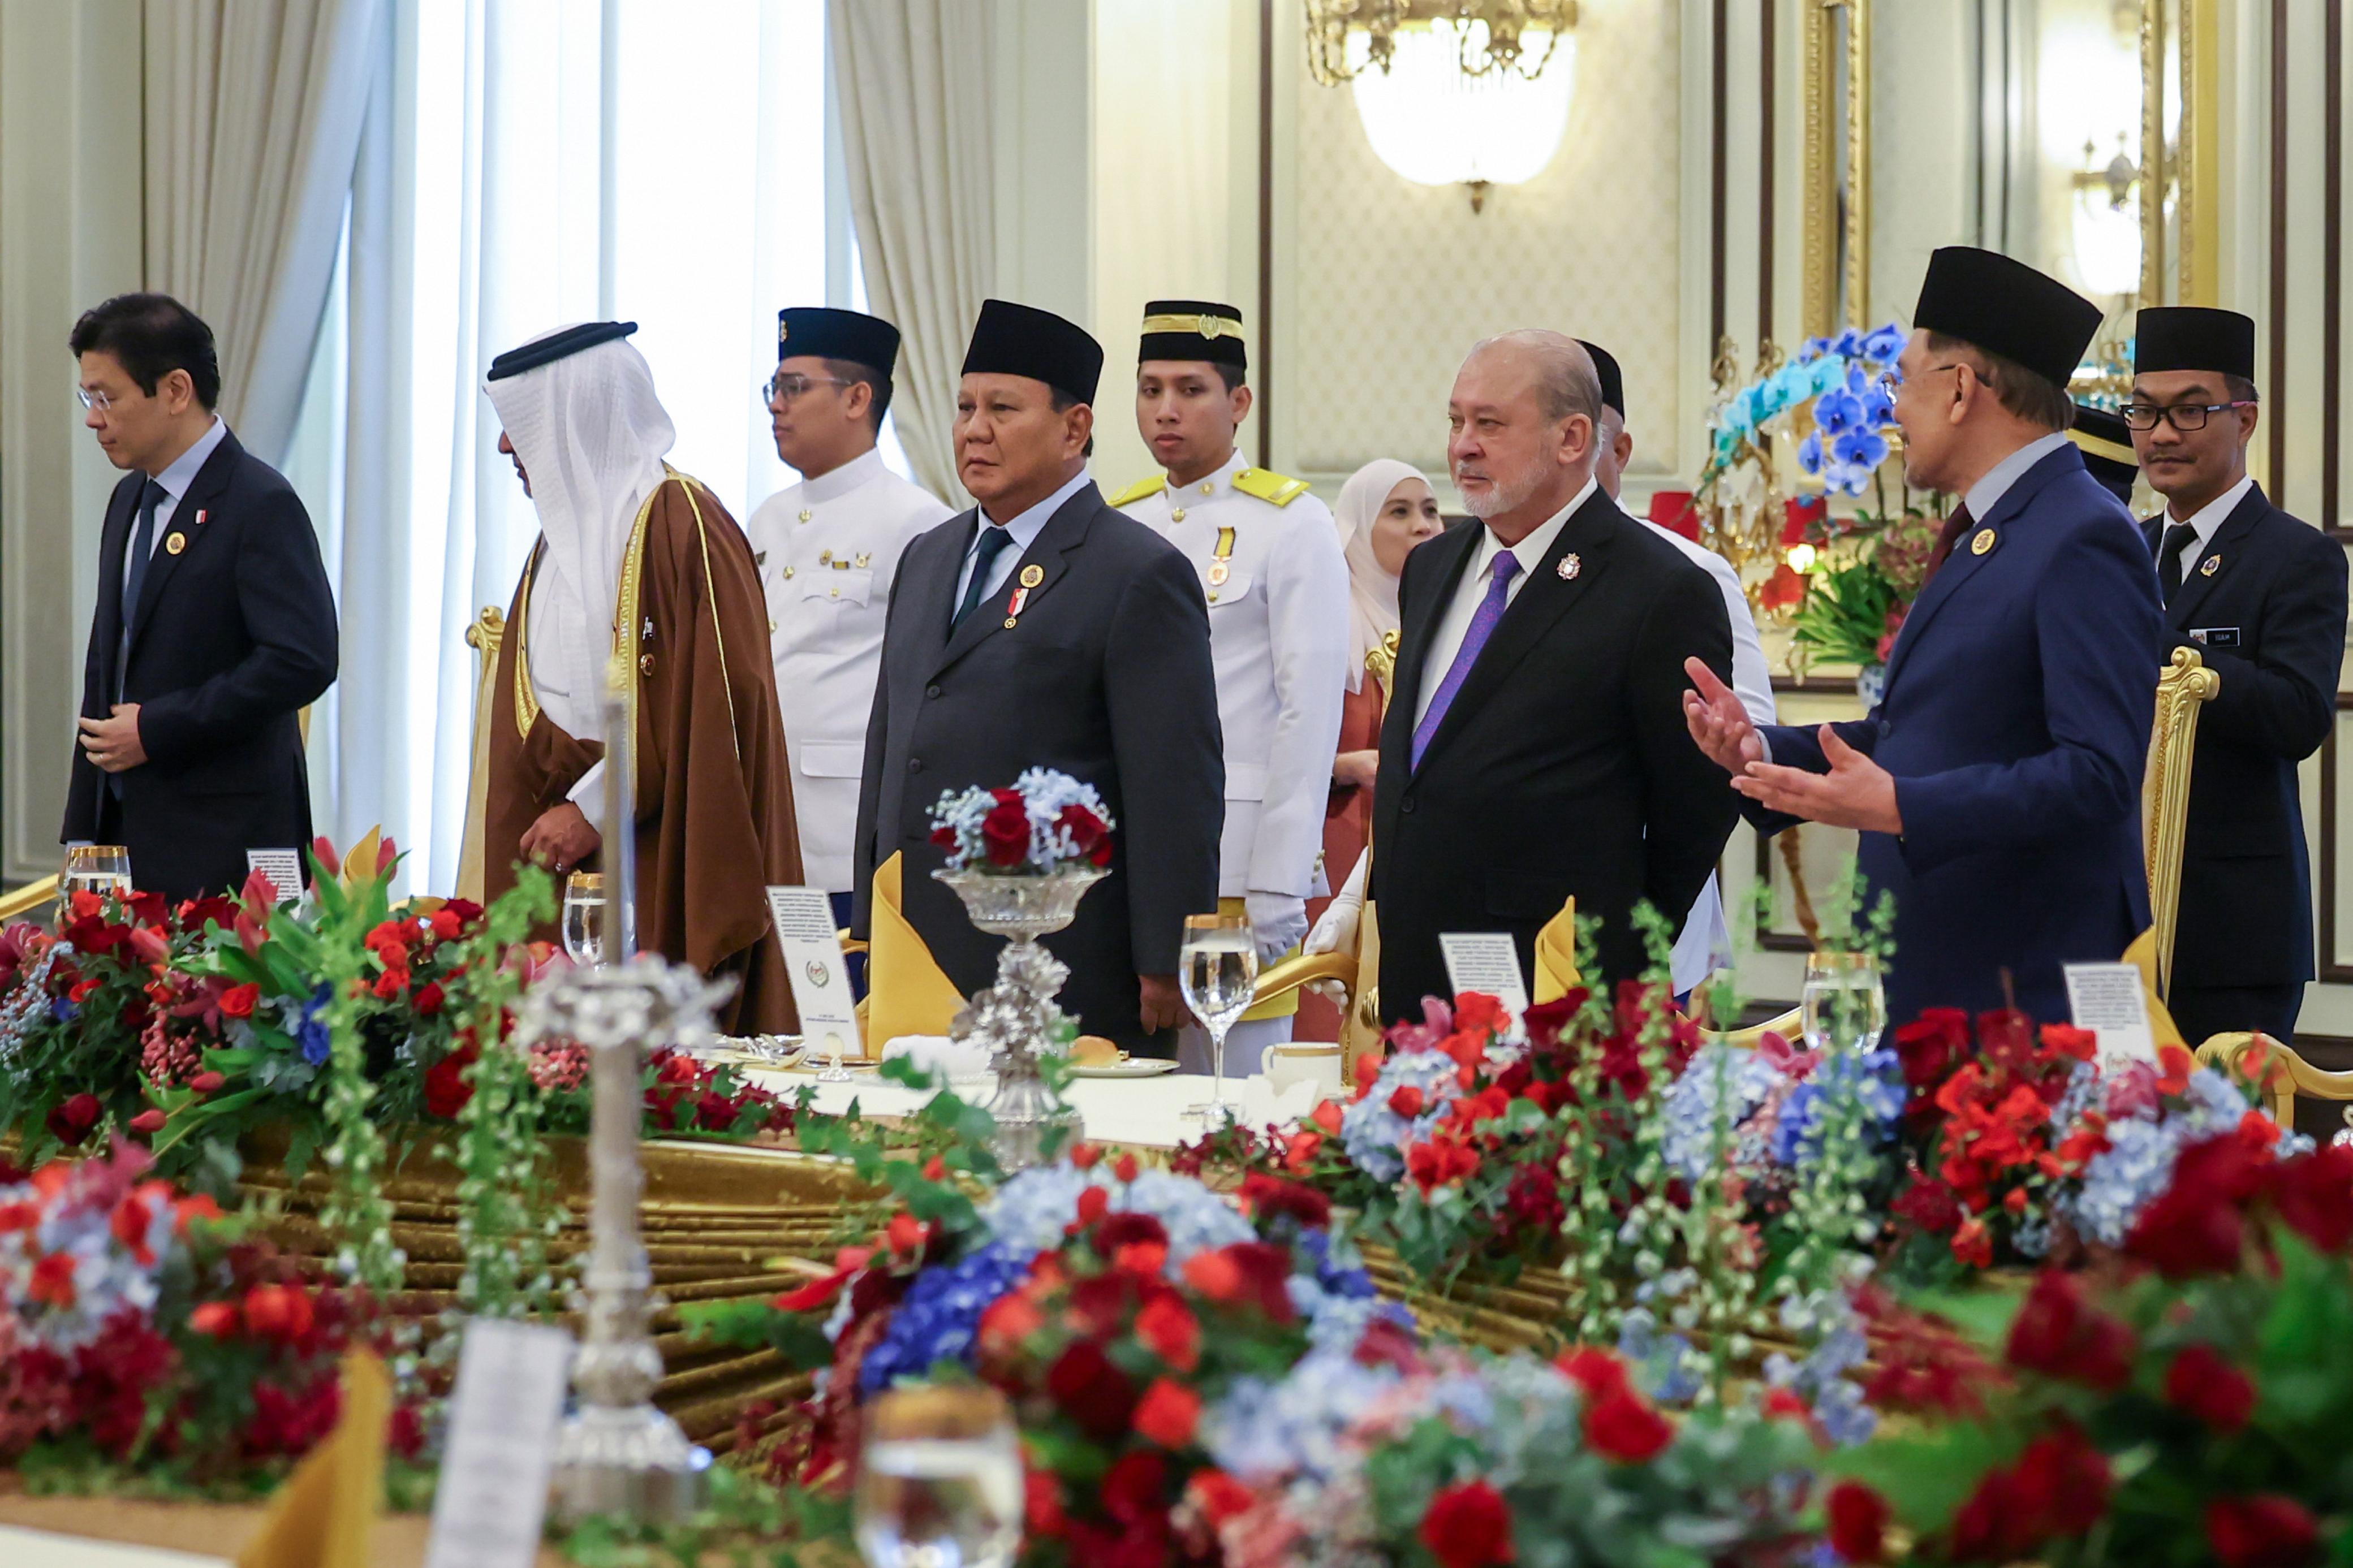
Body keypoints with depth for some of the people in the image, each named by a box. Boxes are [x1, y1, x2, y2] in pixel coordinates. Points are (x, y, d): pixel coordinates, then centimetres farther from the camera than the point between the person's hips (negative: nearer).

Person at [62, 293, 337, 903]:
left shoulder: (260, 503, -10)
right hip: (125, 833, 8)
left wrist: (156, 729, -17)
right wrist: (83, 830, 16)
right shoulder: (130, 500, 17)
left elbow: (304, 661, -20)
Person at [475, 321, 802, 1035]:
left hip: (660, 865, -8)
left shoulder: (681, 523, -9)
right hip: (563, 863, 8)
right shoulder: (560, 535, 18)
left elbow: (715, 700, -16)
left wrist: (594, 806, -15)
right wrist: (559, 800, -1)